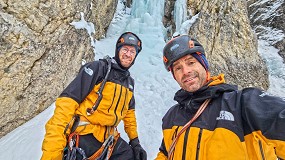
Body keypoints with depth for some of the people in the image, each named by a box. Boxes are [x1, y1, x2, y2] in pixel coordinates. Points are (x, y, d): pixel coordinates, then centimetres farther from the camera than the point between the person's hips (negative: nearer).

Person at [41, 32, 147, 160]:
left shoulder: (129, 81, 9)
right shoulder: (98, 67, -11)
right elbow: (67, 103, -18)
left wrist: (135, 141, 13)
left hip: (108, 140, 6)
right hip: (84, 137, -6)